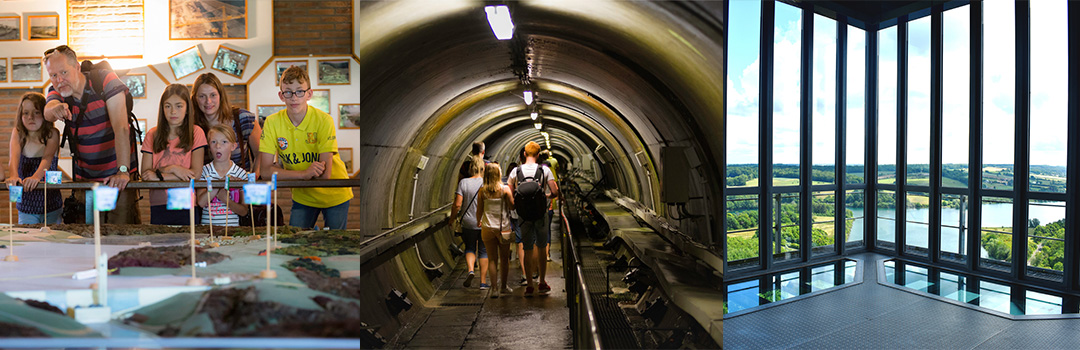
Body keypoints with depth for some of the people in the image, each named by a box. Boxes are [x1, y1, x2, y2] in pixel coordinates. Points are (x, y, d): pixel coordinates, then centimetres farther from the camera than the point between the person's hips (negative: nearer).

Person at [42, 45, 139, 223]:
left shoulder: (105, 80, -13)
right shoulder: (56, 92, 2)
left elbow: (120, 127, -21)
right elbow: (48, 113, -22)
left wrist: (123, 171, -30)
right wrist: (55, 109, -48)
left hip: (117, 177, -4)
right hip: (85, 178, 4)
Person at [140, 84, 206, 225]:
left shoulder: (196, 132, 0)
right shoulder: (152, 135, 9)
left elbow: (195, 173, -8)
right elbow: (145, 175, 1)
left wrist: (159, 175, -9)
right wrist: (172, 169, -14)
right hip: (158, 206, 2)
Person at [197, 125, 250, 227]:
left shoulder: (241, 173, 3)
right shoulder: (204, 170, 6)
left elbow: (244, 211, 3)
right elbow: (201, 202, -7)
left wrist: (226, 200, -12)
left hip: (232, 225, 0)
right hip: (207, 224, 1)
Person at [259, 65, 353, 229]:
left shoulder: (324, 120, -19)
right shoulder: (272, 123, -10)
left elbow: (324, 175, -21)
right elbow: (265, 171, -16)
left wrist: (282, 171, -14)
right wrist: (304, 174, -29)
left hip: (334, 195, -2)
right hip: (303, 196, 2)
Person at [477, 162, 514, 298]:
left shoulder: (482, 191, -2)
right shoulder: (505, 189, -8)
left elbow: (479, 212, 2)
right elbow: (512, 206, -7)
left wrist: (480, 221, 21)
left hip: (487, 228, 1)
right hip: (504, 227, -1)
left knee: (492, 259, 6)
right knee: (504, 258, 13)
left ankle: (495, 288, 2)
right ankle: (503, 287, 22)